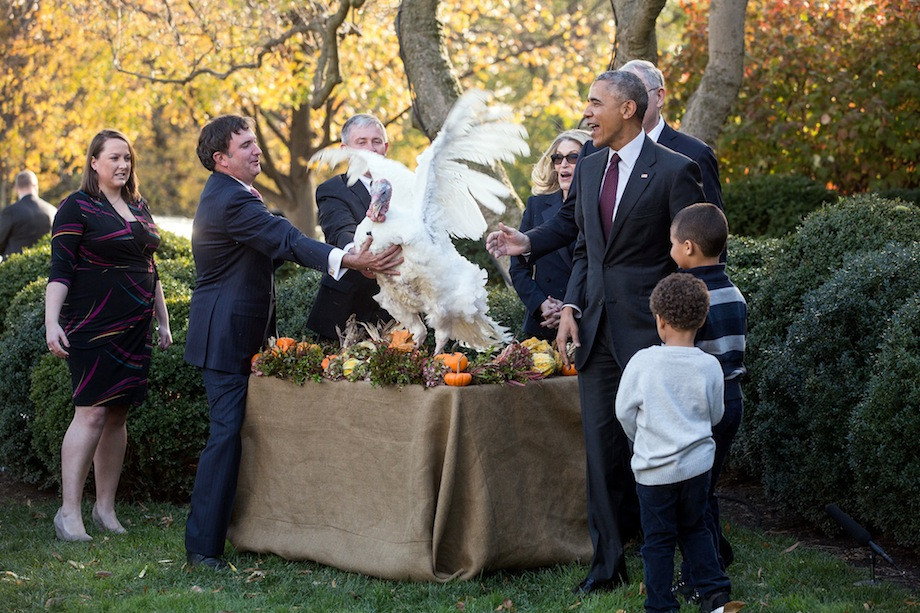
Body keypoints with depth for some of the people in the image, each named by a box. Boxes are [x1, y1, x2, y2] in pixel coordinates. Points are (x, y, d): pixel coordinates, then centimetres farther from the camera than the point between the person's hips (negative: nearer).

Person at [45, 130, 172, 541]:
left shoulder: (139, 207, 16)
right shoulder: (77, 207, -4)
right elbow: (60, 270, -10)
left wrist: (163, 321, 20)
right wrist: (51, 322, -20)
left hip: (134, 329, 7)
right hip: (93, 328, -7)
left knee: (118, 415, 7)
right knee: (92, 413, -11)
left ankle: (105, 509, 12)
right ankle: (68, 512, -8)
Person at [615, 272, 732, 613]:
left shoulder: (643, 362, -13)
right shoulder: (709, 367, -7)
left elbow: (624, 411, -3)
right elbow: (715, 415, 6)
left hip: (654, 468, -2)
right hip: (697, 463, 3)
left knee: (658, 539, 9)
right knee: (695, 529, 20)